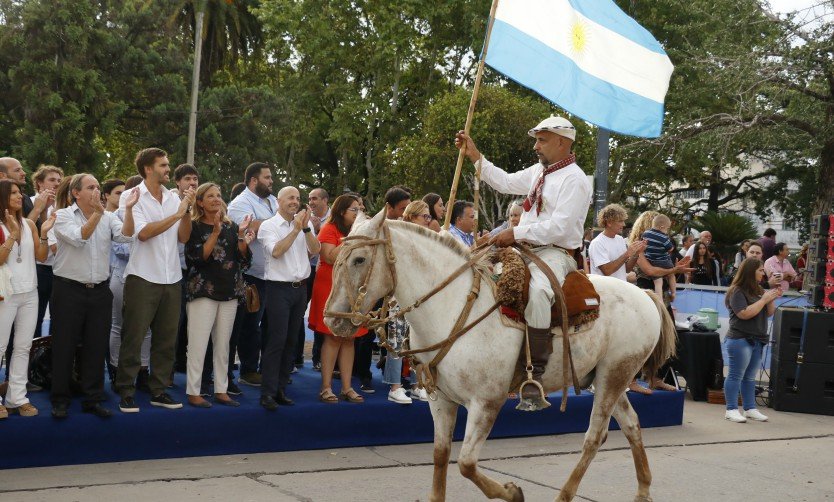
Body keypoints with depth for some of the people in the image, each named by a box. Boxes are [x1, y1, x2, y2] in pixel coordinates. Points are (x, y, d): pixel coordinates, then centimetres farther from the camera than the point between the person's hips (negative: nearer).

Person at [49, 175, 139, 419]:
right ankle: (60, 399, 13)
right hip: (69, 290, -3)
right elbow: (78, 238, -20)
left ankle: (93, 399, 17)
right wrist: (97, 213, -25)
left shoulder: (108, 217, 6)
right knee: (65, 346, 3)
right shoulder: (63, 216, -3)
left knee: (97, 347, 8)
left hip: (99, 291, 4)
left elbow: (125, 236, -11)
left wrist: (128, 209, -23)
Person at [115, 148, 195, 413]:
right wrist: (177, 214, -18)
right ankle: (126, 392, 8)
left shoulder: (173, 198, 8)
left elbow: (184, 237, 7)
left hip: (171, 279, 5)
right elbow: (143, 233, -18)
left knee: (166, 339, 10)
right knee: (133, 338, 0)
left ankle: (159, 390, 20)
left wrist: (187, 210, -7)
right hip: (143, 278, -5)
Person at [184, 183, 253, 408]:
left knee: (223, 344, 8)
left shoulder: (231, 226, 12)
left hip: (230, 291, 5)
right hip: (203, 290, -5)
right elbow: (199, 257, -13)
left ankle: (221, 390, 14)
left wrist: (242, 239, -8)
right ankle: (193, 392, -1)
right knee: (199, 344, -6)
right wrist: (215, 233, -18)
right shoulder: (194, 226, -2)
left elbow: (243, 260, 9)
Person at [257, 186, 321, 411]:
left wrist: (306, 227, -13)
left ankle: (281, 389, 17)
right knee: (277, 340, -9)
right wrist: (296, 229, -16)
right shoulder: (268, 226, -4)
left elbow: (315, 250, -2)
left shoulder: (305, 225, 9)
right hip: (279, 288, -5)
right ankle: (268, 392, -5)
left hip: (300, 288, 5)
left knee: (290, 341, 9)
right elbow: (276, 251, -18)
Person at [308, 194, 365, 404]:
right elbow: (330, 257, -17)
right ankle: (326, 388, -3)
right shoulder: (329, 229, -4)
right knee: (333, 337, -8)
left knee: (349, 338, 5)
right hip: (331, 289, -7)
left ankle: (347, 387, 8)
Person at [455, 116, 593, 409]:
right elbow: (506, 182, 27)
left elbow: (559, 227, -20)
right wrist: (475, 157, 22)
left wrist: (516, 233, -22)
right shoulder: (539, 172, 17)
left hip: (556, 254, -10)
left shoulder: (575, 179, -10)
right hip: (527, 249, 10)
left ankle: (534, 374, -38)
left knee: (537, 291, -39)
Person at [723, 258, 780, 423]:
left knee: (750, 377, 11)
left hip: (757, 340, 8)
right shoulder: (737, 292, -10)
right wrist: (764, 299, -15)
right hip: (740, 340, -8)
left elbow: (769, 313, 17)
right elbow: (744, 314, -20)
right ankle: (731, 410, -2)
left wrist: (772, 299, -2)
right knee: (736, 376, -4)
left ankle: (750, 409, 16)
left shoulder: (758, 290, 14)